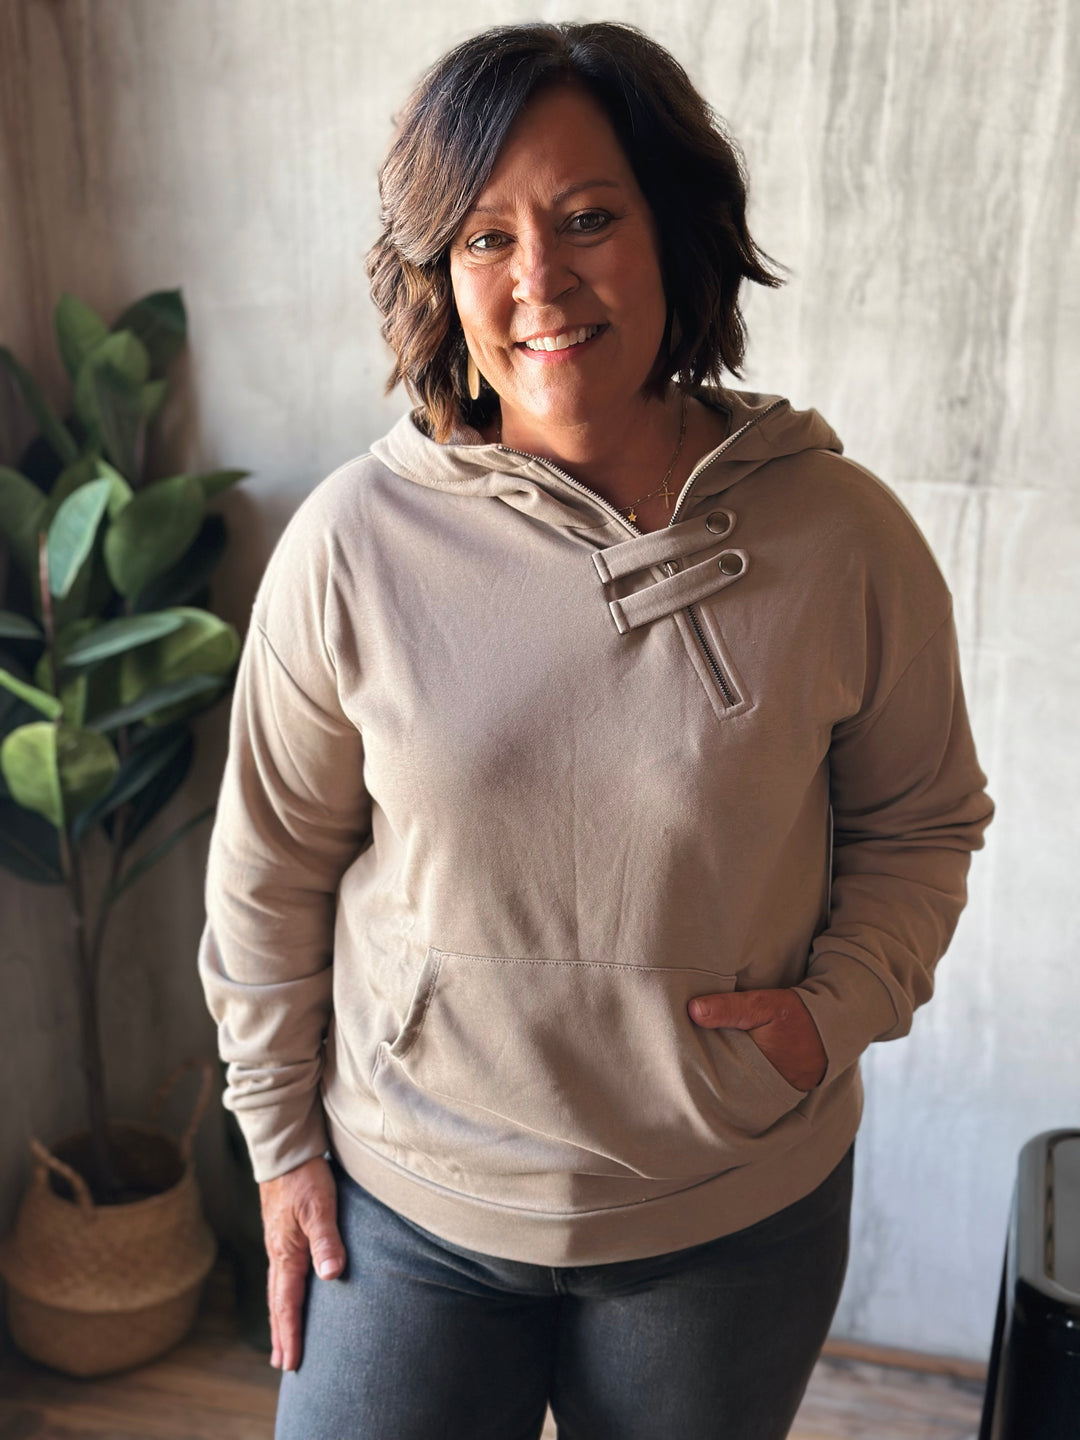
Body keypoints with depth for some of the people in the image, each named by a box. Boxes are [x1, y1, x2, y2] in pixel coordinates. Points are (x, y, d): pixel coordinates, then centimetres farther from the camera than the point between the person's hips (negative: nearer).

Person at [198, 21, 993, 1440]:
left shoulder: (842, 538, -12)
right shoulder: (352, 541, -13)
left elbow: (923, 817, 4)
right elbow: (270, 868, -2)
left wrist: (841, 1001, -11)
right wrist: (281, 1139, 4)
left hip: (738, 1215, 1)